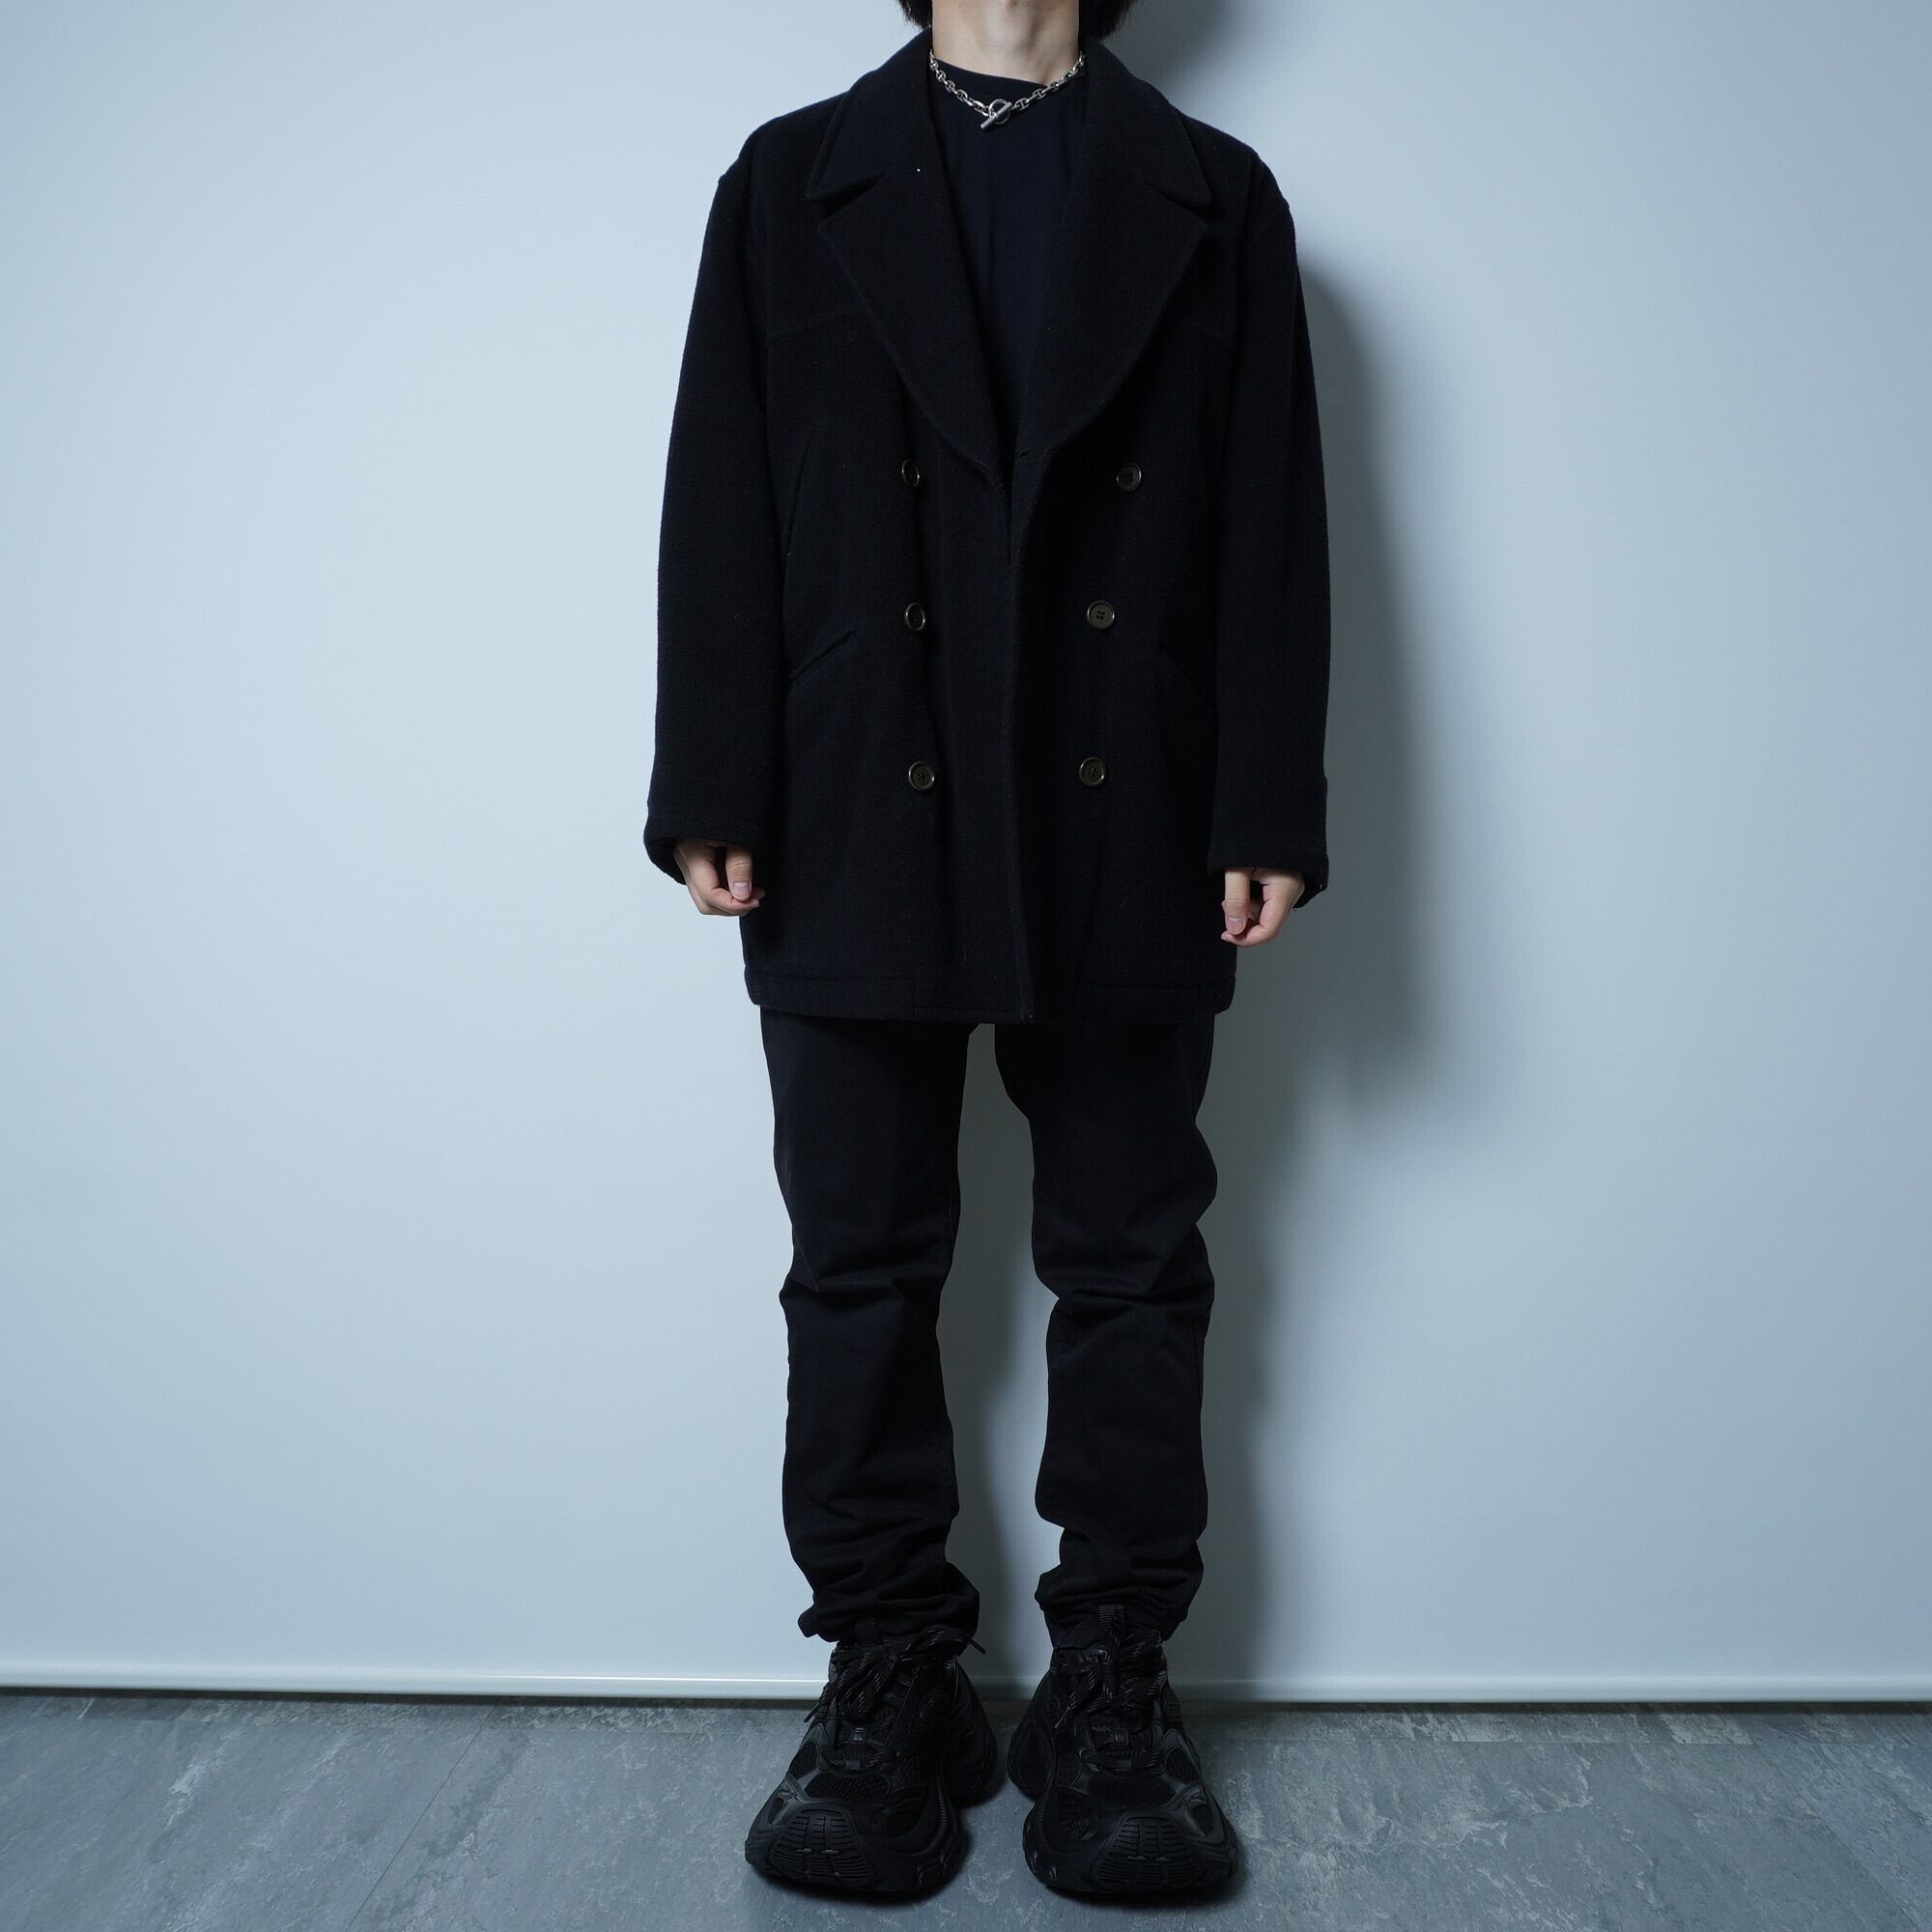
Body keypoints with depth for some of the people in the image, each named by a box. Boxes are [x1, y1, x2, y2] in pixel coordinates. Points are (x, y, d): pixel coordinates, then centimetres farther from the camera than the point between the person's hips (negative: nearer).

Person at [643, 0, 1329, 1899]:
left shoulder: (1214, 199, 13)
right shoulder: (791, 183, 13)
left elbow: (1273, 525, 5)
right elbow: (721, 511, 5)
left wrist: (1269, 812, -3)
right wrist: (715, 797, -3)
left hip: (1127, 844, 1)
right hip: (861, 836, 0)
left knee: (1131, 1273, 6)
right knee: (862, 1275, 5)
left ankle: (1112, 1688, 19)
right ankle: (888, 1683, 20)